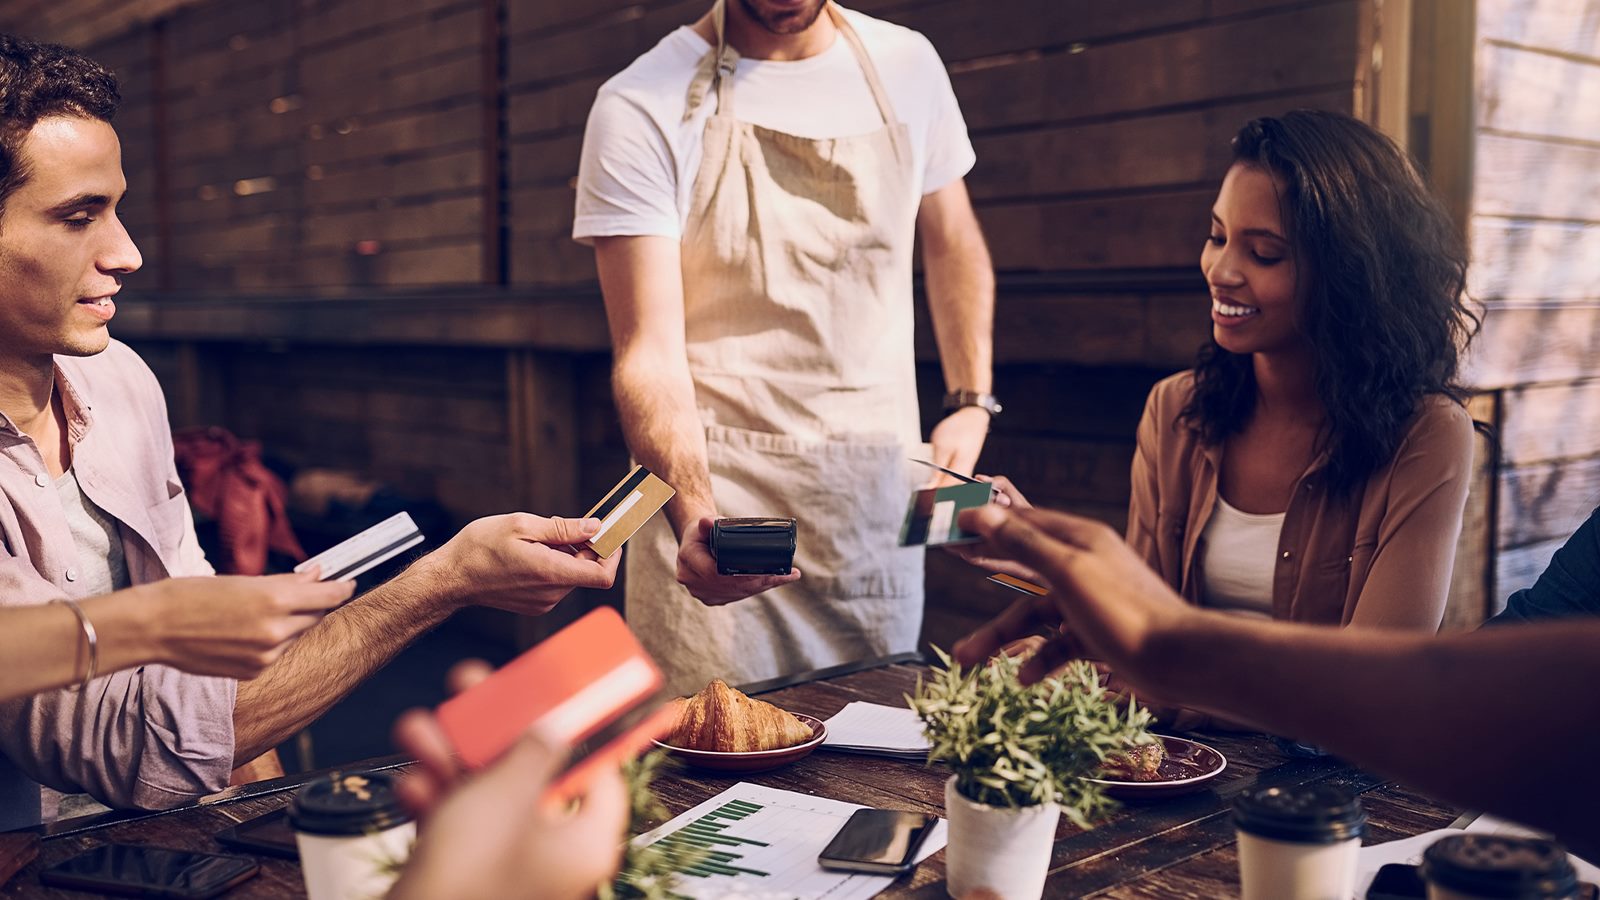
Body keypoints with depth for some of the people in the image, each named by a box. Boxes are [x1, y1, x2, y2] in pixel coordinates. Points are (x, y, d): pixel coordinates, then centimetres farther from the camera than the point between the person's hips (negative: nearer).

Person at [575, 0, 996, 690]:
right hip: (714, 492, -3)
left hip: (877, 486, 4)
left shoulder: (906, 65, 4)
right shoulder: (641, 107, -9)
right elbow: (650, 350, -14)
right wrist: (693, 514, -30)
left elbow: (952, 242, 19)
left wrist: (970, 404, 7)